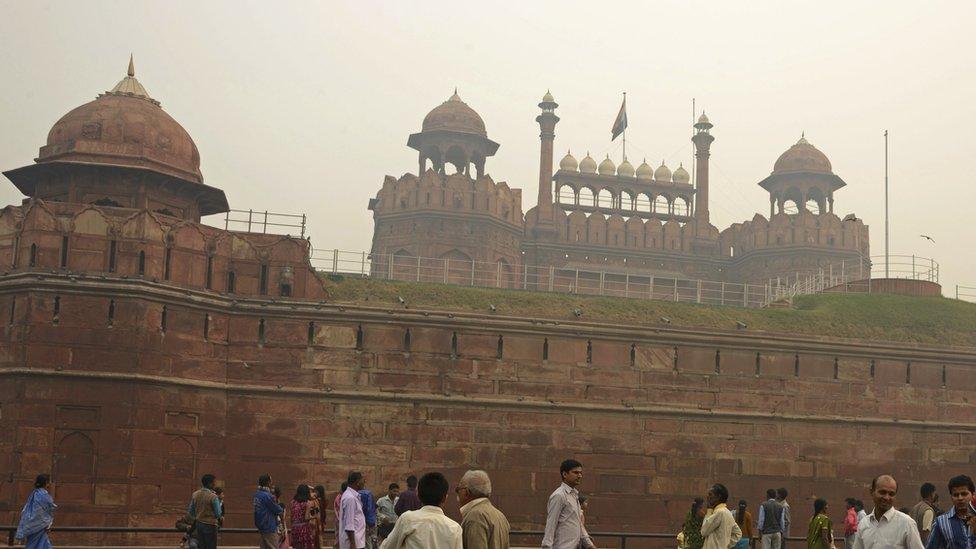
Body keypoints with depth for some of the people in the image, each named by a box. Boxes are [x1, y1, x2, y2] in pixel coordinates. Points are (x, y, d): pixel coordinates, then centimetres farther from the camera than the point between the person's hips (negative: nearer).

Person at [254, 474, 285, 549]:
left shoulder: (257, 494, 7)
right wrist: (282, 509, 8)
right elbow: (277, 510, -12)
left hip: (261, 526, 9)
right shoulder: (267, 496, -21)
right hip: (269, 527, -9)